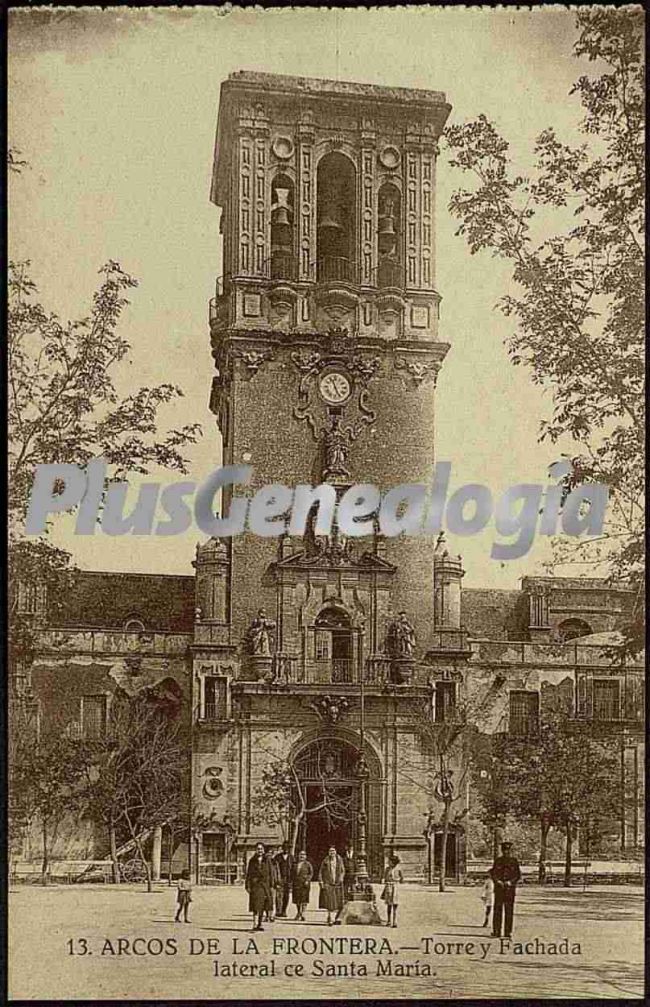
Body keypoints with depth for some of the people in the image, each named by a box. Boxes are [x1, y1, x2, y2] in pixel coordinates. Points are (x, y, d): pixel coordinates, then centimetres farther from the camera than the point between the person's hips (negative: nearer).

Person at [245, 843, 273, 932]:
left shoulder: (267, 860, 8)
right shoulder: (252, 861, 4)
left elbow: (270, 873, 8)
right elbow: (248, 874, 3)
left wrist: (271, 885, 3)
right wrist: (248, 886, -3)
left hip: (265, 884, 3)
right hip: (255, 884, -3)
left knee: (263, 905, 5)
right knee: (256, 905, -11)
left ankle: (260, 924, 15)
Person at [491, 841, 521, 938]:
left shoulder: (514, 861, 4)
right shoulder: (498, 861, 8)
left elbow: (518, 876, 3)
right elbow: (493, 873, 7)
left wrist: (510, 882, -13)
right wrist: (497, 881, -12)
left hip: (510, 888, -1)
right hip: (499, 888, 1)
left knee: (509, 911, -1)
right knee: (497, 910, -1)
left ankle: (508, 932, 3)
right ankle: (496, 931, 3)